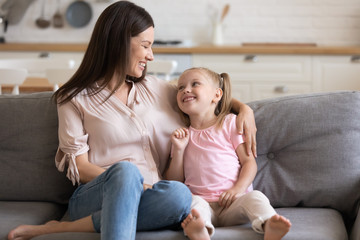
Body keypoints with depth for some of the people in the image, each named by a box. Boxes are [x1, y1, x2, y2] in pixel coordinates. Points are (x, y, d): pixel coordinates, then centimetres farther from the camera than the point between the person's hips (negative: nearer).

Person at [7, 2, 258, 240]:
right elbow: (80, 168, 0)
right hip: (94, 195, -4)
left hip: (145, 200, 4)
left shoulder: (155, 89, 20)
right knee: (125, 171, -38)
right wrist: (134, 183, -14)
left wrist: (243, 107, 12)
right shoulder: (75, 100, 7)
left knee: (180, 194, -33)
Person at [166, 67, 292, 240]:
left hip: (233, 201, 0)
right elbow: (175, 182, 13)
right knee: (193, 202, -31)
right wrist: (178, 149, -1)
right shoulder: (183, 135, 18)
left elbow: (249, 162, 4)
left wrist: (238, 189, -14)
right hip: (203, 201, 1)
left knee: (255, 197, -29)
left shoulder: (230, 123, 12)